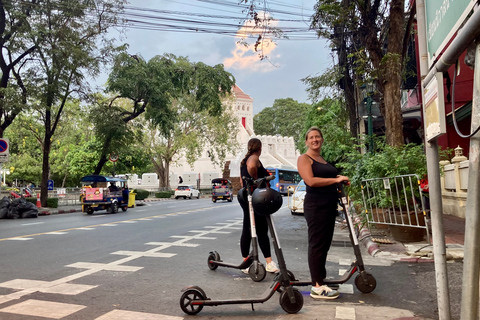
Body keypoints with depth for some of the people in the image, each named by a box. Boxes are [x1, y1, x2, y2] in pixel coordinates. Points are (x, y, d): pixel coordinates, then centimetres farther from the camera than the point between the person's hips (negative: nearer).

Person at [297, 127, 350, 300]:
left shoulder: (322, 159, 20)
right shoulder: (304, 158, -5)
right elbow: (311, 181, -19)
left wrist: (341, 181, 13)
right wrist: (336, 179, -18)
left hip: (329, 206, 9)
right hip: (316, 206, -9)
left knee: (324, 244, 13)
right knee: (317, 245, -7)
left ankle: (320, 279, 24)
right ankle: (317, 287, -3)